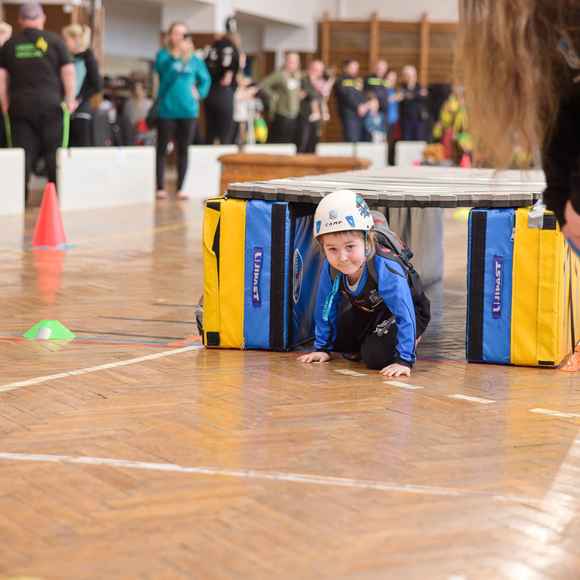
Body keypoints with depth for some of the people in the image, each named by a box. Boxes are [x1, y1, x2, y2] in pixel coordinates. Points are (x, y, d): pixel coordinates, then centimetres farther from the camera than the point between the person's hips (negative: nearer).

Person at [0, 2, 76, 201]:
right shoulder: (54, 41, 1)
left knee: (23, 154, 3)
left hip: (20, 105, 2)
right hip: (50, 103, -2)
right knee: (54, 151, 5)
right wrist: (70, 99, 4)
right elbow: (68, 71, -3)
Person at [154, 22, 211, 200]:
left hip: (188, 110, 3)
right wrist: (179, 55, -35)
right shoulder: (164, 55, 0)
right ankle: (160, 188, 6)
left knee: (183, 150, 6)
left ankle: (180, 188, 11)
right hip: (167, 110, -3)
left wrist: (200, 93, 4)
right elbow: (163, 68, -22)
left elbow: (205, 78, 21)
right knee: (162, 149, 1)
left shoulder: (193, 59, 8)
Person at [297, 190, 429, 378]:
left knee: (375, 357, -22)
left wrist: (404, 360, -40)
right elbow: (326, 307, -8)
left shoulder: (387, 271, -41)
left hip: (396, 314, -5)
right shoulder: (331, 268, -24)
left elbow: (405, 315, -38)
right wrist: (322, 348, -3)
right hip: (364, 312, 6)